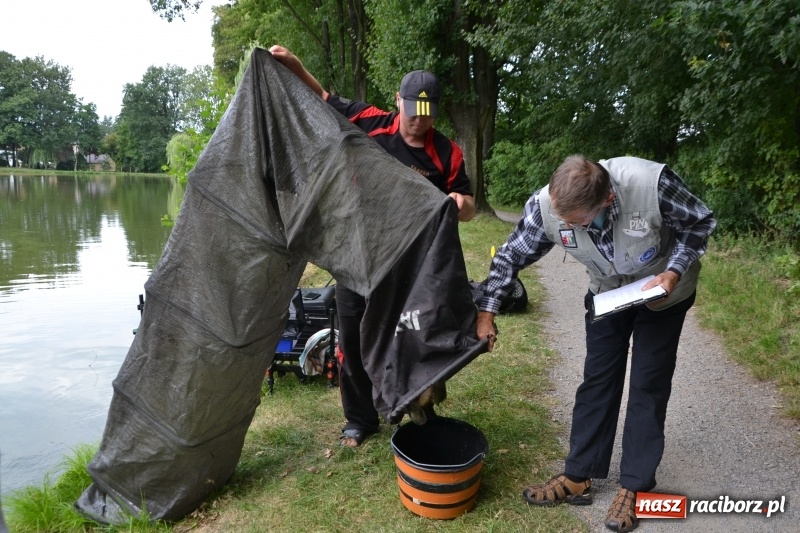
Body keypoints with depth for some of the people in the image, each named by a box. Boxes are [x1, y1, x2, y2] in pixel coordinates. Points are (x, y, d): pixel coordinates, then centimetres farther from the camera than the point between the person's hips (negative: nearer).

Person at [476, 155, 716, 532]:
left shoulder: (652, 183, -38)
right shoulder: (545, 206, -30)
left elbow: (699, 222, -17)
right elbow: (511, 257, -15)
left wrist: (674, 272, -30)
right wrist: (487, 312, -17)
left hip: (663, 292, -2)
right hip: (607, 294, 2)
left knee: (649, 385, 1)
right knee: (598, 380, 5)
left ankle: (633, 488, 15)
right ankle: (578, 477, 16)